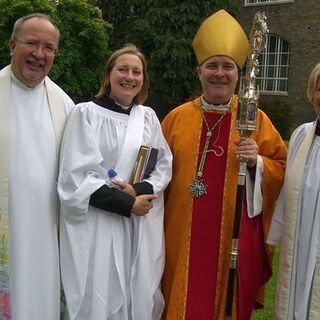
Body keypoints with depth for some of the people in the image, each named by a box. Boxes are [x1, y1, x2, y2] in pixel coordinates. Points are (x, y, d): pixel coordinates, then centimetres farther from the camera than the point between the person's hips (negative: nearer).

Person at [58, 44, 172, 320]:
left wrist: (141, 189, -12)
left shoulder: (148, 116, 9)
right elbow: (77, 175, -10)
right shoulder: (86, 113, -4)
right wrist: (127, 204, -13)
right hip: (99, 224, -4)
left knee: (141, 297, 11)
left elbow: (165, 164, 8)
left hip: (143, 225, 4)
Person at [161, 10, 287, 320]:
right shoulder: (177, 117, 4)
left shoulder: (256, 119, 0)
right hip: (183, 237, 1)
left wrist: (258, 162, -16)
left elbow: (283, 170, 3)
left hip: (235, 236, -1)